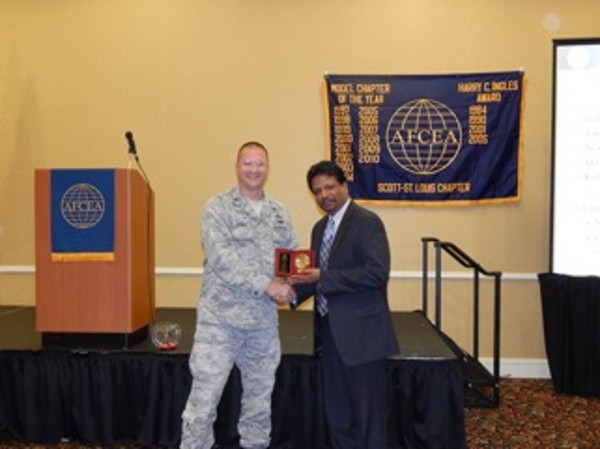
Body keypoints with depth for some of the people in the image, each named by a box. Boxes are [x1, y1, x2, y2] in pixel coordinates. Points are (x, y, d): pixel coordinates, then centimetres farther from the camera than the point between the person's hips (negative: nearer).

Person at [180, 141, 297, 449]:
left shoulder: (279, 214, 11)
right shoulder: (217, 208, -5)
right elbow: (222, 259, -16)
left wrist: (291, 286, -10)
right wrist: (267, 285, -21)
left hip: (264, 322, 5)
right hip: (220, 319, -5)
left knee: (260, 398, 15)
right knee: (204, 399, -2)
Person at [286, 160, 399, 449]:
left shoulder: (367, 222, -12)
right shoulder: (320, 228, 13)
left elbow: (377, 273, -22)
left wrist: (322, 278, -22)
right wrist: (295, 291, -1)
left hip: (361, 334, -8)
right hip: (330, 333, 8)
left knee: (369, 414, 3)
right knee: (337, 414, 17)